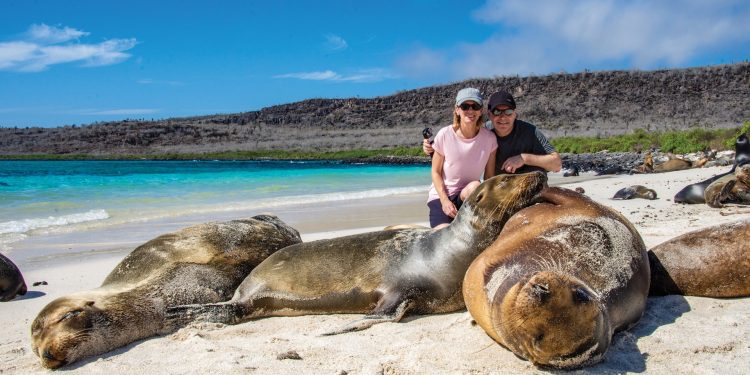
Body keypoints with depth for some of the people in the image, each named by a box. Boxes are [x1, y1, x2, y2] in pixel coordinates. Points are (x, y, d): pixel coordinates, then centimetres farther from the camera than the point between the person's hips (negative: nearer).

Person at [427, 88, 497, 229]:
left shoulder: (489, 138, -10)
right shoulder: (444, 135, -13)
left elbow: (489, 176, -3)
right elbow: (436, 172, -5)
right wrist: (444, 200, -15)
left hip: (468, 197, 2)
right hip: (441, 195, -2)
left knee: (475, 186, -34)